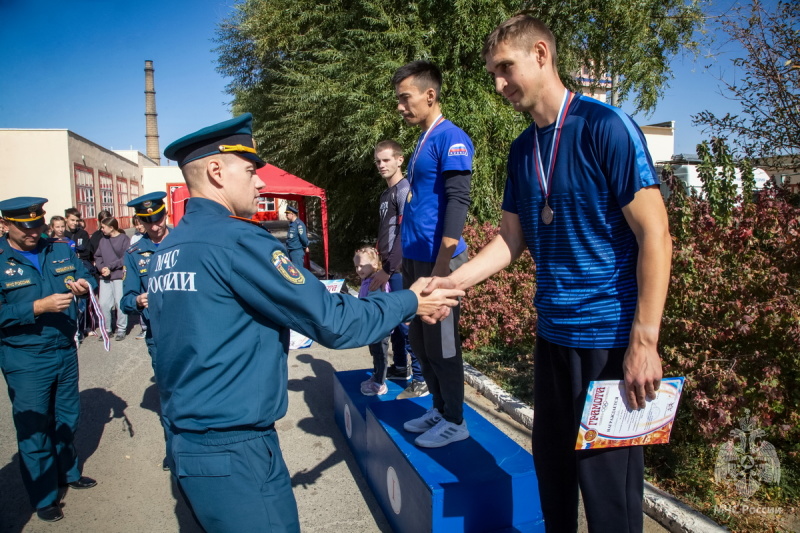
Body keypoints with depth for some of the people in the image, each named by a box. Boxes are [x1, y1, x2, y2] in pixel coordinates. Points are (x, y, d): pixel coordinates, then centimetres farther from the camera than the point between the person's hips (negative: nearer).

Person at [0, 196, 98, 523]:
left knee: (67, 418, 21)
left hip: (65, 351, 4)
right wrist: (38, 307, -28)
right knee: (34, 429, 8)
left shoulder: (61, 251, 2)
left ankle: (68, 473, 43)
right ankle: (43, 497, 25)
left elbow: (87, 278, 2)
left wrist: (84, 286, -20)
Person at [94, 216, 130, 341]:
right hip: (105, 277, 5)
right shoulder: (103, 240, 11)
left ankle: (121, 329, 12)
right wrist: (102, 268, -6)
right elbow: (97, 257, 12)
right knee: (103, 304, 3)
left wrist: (110, 267, -12)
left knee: (120, 303, -1)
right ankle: (107, 329, 16)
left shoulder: (124, 239, -5)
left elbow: (125, 258, -11)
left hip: (120, 276, -5)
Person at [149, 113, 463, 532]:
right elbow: (331, 321, -19)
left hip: (185, 440, 9)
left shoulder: (166, 251, 7)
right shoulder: (234, 240, -20)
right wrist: (409, 302, -6)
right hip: (231, 450, -9)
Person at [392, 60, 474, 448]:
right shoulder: (422, 142, 17)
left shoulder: (451, 139, -11)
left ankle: (455, 421, 17)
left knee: (442, 343, 1)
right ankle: (439, 409, 31)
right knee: (420, 341, 16)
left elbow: (458, 201, -18)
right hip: (416, 260, 9)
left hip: (437, 260, -9)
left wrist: (442, 263, -22)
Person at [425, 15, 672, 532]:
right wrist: (448, 282, 0)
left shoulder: (605, 127, -11)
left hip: (610, 338, -6)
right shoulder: (522, 150, 9)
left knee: (607, 482, 4)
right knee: (552, 466, 18)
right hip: (552, 334, 7)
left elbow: (655, 235, -14)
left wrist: (644, 340, -19)